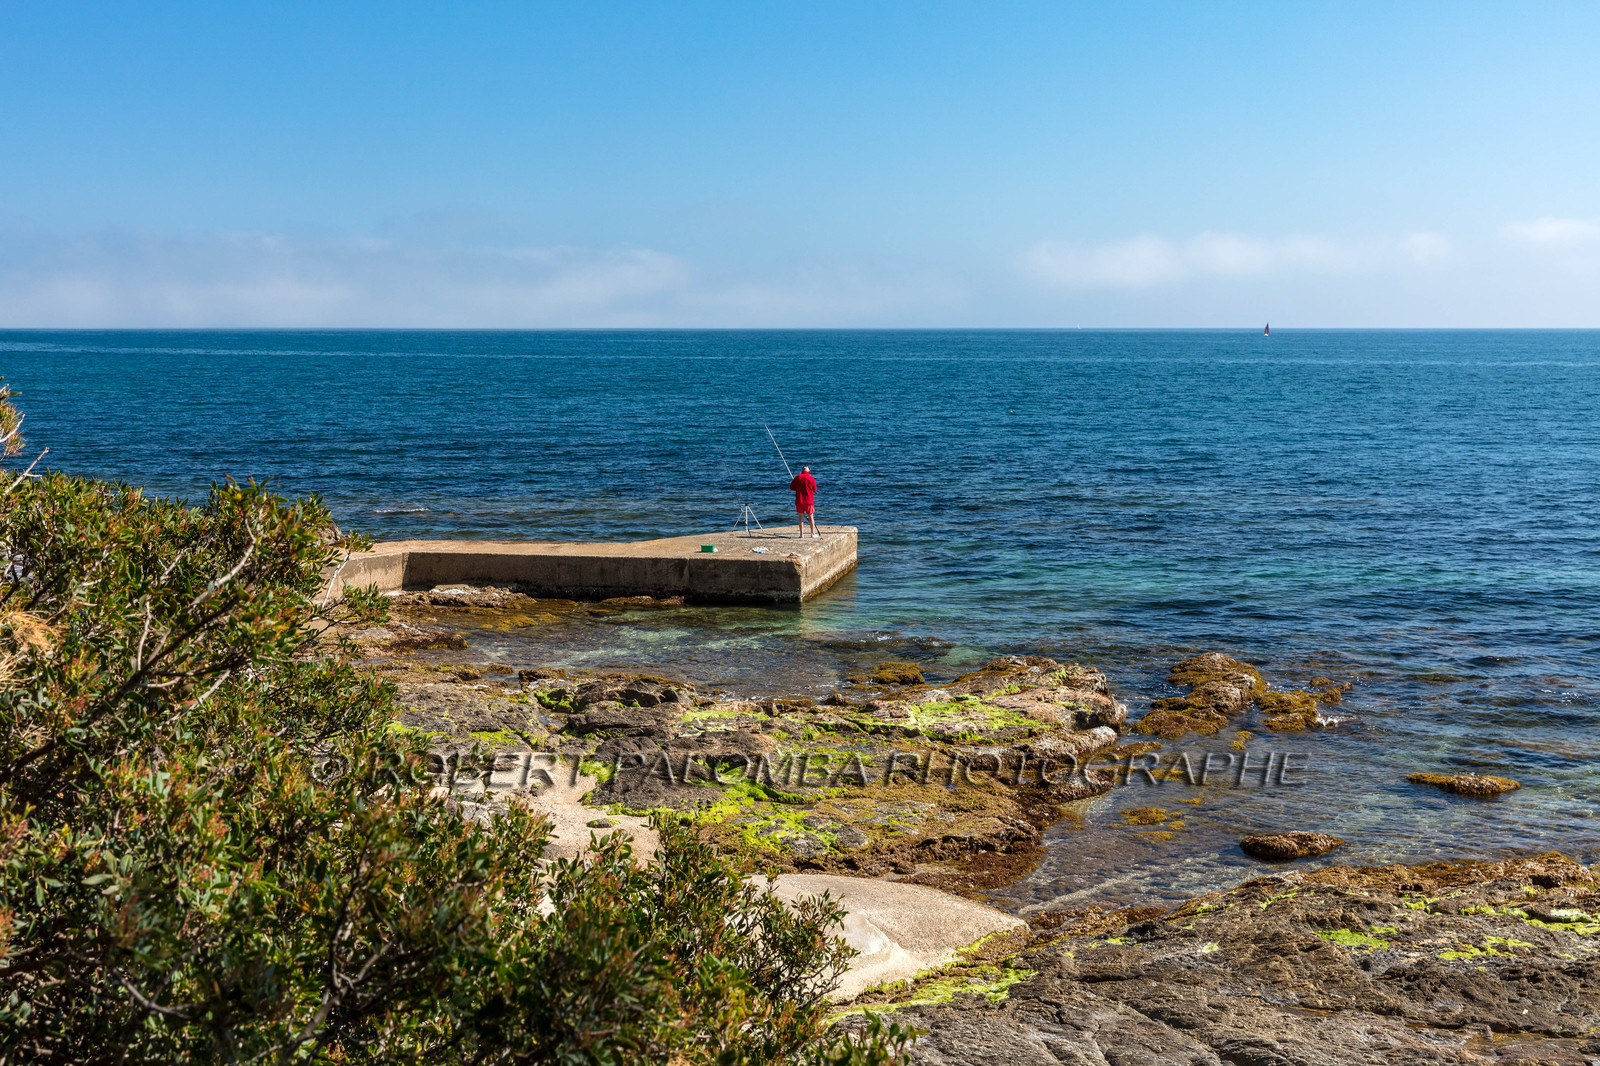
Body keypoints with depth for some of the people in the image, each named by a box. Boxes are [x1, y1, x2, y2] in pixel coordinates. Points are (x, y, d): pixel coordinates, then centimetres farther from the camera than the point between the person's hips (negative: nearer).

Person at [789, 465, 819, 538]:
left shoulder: (797, 477, -1)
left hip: (799, 501, 1)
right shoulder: (811, 478, -5)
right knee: (811, 517, 7)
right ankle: (813, 533, 9)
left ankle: (801, 533, 4)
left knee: (800, 516, 7)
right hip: (809, 501, -1)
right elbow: (814, 490, 4)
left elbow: (791, 488, 5)